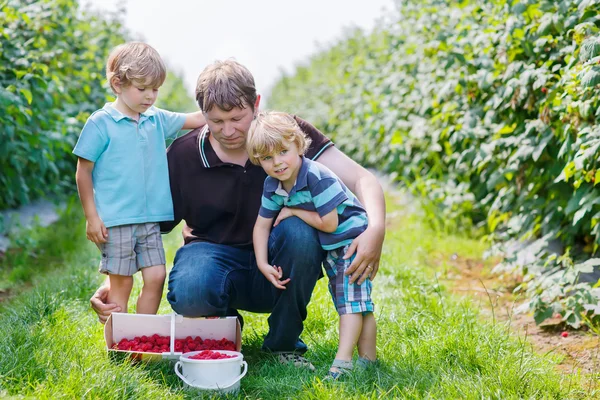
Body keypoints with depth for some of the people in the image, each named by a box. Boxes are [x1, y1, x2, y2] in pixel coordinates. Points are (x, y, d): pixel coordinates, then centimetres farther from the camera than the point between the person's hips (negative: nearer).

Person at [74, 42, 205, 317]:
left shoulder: (157, 120, 9)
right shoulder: (100, 123, -6)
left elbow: (196, 120, 17)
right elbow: (83, 172, -4)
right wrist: (91, 217, -8)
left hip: (150, 219, 5)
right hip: (115, 221, -5)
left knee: (156, 277, 3)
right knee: (121, 282, -1)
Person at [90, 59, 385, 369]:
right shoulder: (182, 155, -7)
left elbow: (362, 180, -15)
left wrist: (376, 230, -36)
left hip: (277, 272, 1)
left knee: (298, 229, -34)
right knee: (189, 293, -36)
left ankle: (285, 342, -10)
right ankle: (224, 319, 4)